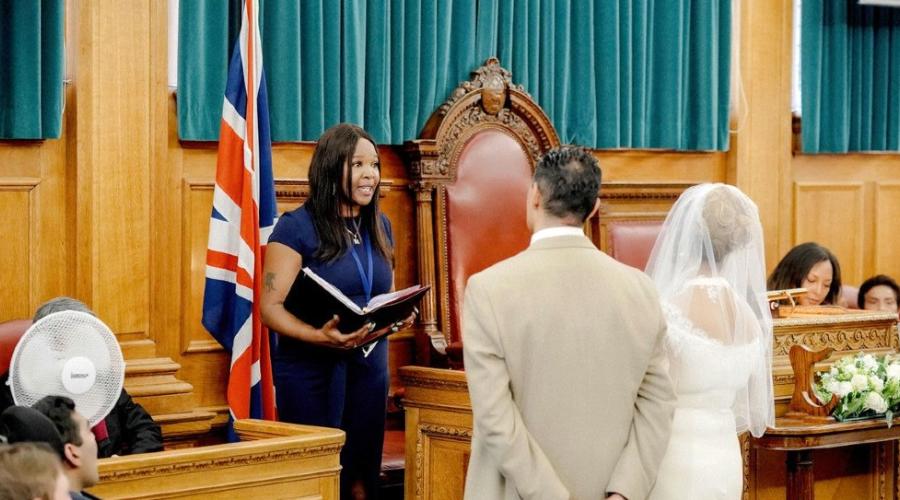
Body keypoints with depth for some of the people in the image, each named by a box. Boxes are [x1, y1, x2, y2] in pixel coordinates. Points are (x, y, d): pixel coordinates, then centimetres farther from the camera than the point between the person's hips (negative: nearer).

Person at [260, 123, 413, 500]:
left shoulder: (379, 227, 9)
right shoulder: (297, 227, -11)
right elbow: (270, 307, -15)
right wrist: (319, 337, -31)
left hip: (369, 368, 6)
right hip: (312, 371, -6)